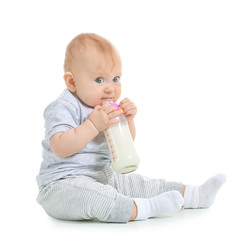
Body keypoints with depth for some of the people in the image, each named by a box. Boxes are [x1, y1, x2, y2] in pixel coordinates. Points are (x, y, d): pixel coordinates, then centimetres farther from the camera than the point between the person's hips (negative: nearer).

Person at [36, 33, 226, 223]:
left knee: (137, 184, 4)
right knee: (91, 195, -39)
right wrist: (93, 125, -33)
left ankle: (195, 195, 8)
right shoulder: (63, 108, -15)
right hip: (63, 183, -8)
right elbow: (59, 148, -29)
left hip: (103, 178, 9)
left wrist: (128, 120, -4)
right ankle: (144, 208, -46)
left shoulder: (104, 109, 11)